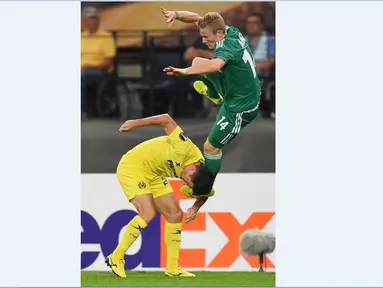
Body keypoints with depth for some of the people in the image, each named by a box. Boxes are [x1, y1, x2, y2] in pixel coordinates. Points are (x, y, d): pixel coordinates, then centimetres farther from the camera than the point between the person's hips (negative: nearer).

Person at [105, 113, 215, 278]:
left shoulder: (199, 173, -9)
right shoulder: (186, 150, -32)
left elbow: (204, 192, 9)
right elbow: (167, 120, -28)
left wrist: (195, 208, -11)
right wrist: (135, 123, -23)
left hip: (153, 176, 8)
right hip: (132, 167, -8)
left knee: (175, 214, 0)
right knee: (148, 213, -21)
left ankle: (172, 269, 6)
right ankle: (116, 258, -10)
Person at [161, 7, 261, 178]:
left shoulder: (226, 47, -35)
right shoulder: (231, 31, -10)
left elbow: (215, 65, -60)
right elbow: (197, 18, 0)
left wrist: (185, 71, -67)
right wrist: (176, 15, -18)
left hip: (240, 109, -10)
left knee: (211, 147, 0)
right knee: (198, 62, 22)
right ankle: (216, 95, 52)